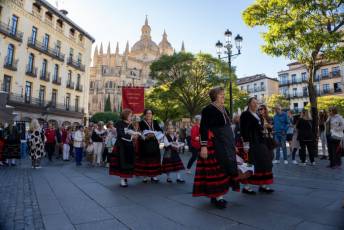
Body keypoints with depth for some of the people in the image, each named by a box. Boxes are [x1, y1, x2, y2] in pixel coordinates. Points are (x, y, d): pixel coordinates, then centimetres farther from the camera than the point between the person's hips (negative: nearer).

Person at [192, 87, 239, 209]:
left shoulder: (225, 110, 15)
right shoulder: (208, 110, -8)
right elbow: (203, 129, -13)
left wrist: (232, 144, 20)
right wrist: (203, 146, -20)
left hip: (226, 144, 8)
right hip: (214, 144, -8)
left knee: (225, 167, 10)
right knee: (216, 169, -7)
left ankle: (217, 195, 21)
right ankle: (217, 196, 4)